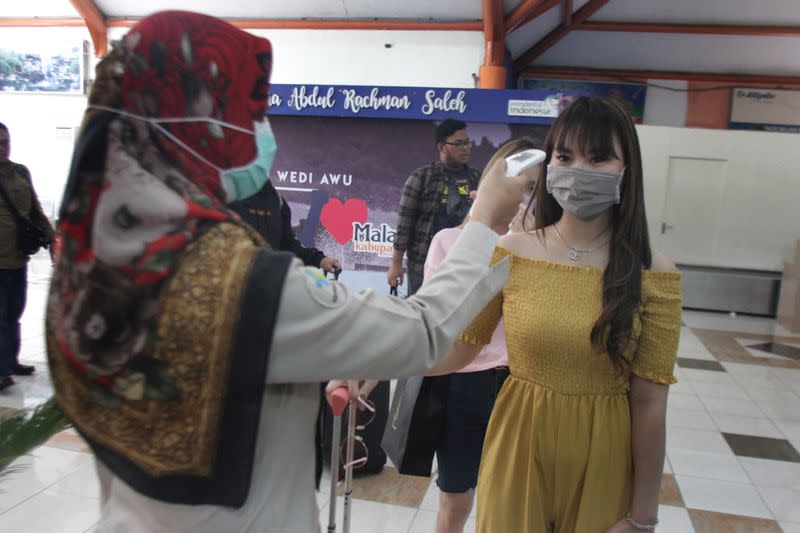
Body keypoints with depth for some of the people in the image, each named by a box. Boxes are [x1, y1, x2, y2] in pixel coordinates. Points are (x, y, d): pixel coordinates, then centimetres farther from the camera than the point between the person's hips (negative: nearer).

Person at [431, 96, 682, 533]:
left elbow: (649, 402, -7)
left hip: (603, 464, 0)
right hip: (517, 452, 1)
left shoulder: (653, 275, -10)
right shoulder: (510, 253, -8)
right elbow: (453, 350, -5)